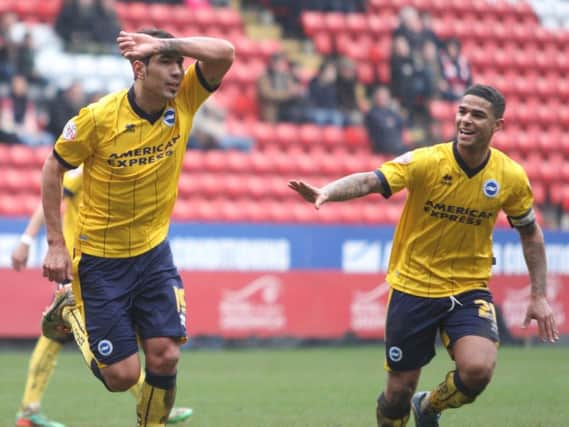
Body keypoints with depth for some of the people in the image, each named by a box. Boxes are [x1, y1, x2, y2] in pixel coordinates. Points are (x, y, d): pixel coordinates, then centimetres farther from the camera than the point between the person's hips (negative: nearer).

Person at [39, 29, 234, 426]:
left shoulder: (183, 102, -8)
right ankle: (71, 311, 27)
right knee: (122, 375, -1)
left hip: (153, 251, 4)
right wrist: (56, 244, -8)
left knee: (165, 357, -7)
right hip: (100, 257, -4)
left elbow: (225, 53, -21)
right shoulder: (98, 118, -19)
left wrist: (164, 42, -29)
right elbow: (53, 169, -7)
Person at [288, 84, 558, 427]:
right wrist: (326, 192, -48)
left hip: (470, 288, 1)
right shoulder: (425, 162, -16)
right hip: (413, 287, -1)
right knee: (399, 392, 2)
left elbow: (530, 232, 9)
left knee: (477, 369, -23)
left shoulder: (511, 177, -6)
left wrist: (539, 296, 6)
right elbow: (369, 181, -29)